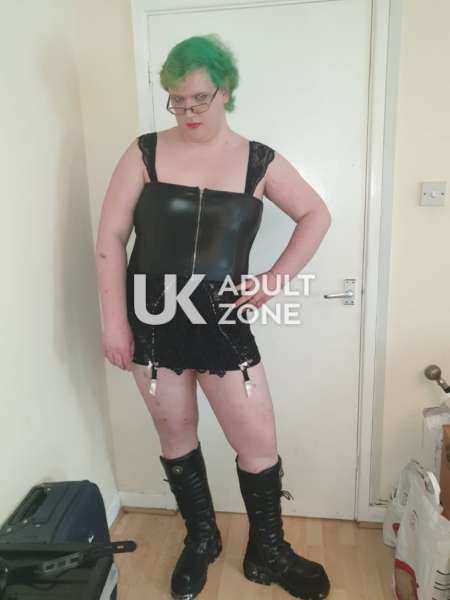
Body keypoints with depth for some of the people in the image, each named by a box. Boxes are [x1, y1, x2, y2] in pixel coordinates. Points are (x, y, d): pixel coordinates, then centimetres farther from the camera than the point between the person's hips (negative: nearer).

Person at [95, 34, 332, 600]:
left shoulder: (259, 161, -1)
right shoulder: (145, 153, -3)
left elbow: (316, 215, 9)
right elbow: (110, 238, -3)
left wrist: (276, 276, -2)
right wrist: (114, 321, -8)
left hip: (223, 322, 0)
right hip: (153, 319, 1)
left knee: (259, 442, 5)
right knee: (176, 436, 14)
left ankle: (267, 553, 33)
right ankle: (201, 539, 40)